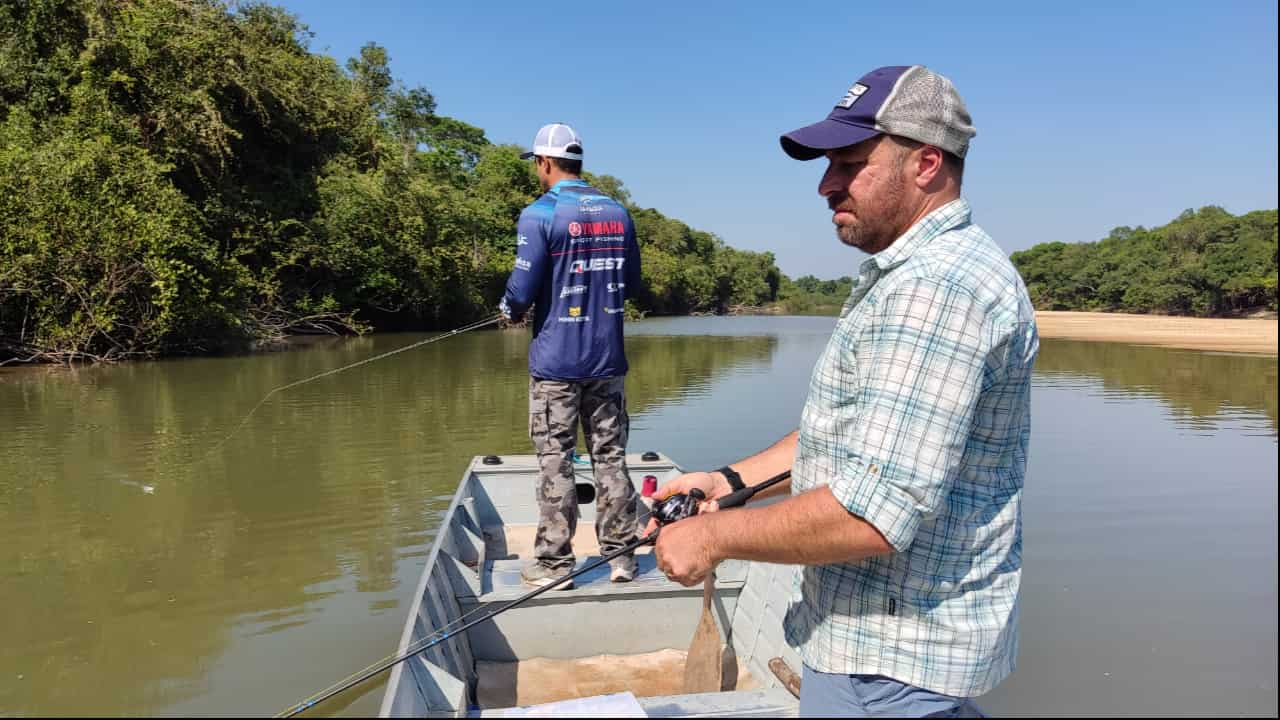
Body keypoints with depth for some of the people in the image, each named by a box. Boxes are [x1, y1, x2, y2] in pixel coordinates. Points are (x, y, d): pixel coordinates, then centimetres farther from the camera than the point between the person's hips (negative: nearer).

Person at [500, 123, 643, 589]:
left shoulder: (540, 214, -10)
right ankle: (620, 556, 17)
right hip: (607, 359, 5)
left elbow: (522, 291, -14)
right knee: (610, 456, 11)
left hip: (555, 362, -5)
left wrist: (510, 311, 7)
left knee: (555, 462, 3)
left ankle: (553, 564, 10)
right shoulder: (617, 212, 7)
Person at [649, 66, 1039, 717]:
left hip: (891, 660, -9)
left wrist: (715, 534, -19)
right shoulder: (904, 277, 12)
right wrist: (731, 480, 6)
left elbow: (877, 513, -31)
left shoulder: (935, 286, -25)